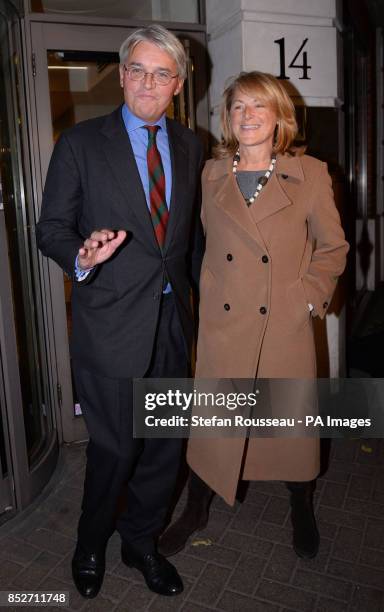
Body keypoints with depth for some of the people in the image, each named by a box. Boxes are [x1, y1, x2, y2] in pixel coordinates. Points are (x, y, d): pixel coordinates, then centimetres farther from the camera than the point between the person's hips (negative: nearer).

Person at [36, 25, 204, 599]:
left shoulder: (190, 145, 10)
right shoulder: (81, 142, -3)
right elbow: (51, 228, -3)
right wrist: (81, 257, -24)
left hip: (173, 320, 5)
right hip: (111, 324, -4)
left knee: (166, 445, 14)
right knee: (116, 448, 6)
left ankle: (140, 541, 40)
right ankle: (91, 544, 39)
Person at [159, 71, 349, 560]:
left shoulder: (310, 174, -1)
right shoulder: (210, 175, 5)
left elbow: (333, 246, 6)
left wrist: (311, 295, -3)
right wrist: (208, 294, 4)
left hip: (286, 326, -1)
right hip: (221, 323, 2)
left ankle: (302, 513, 42)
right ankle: (196, 510, 37)